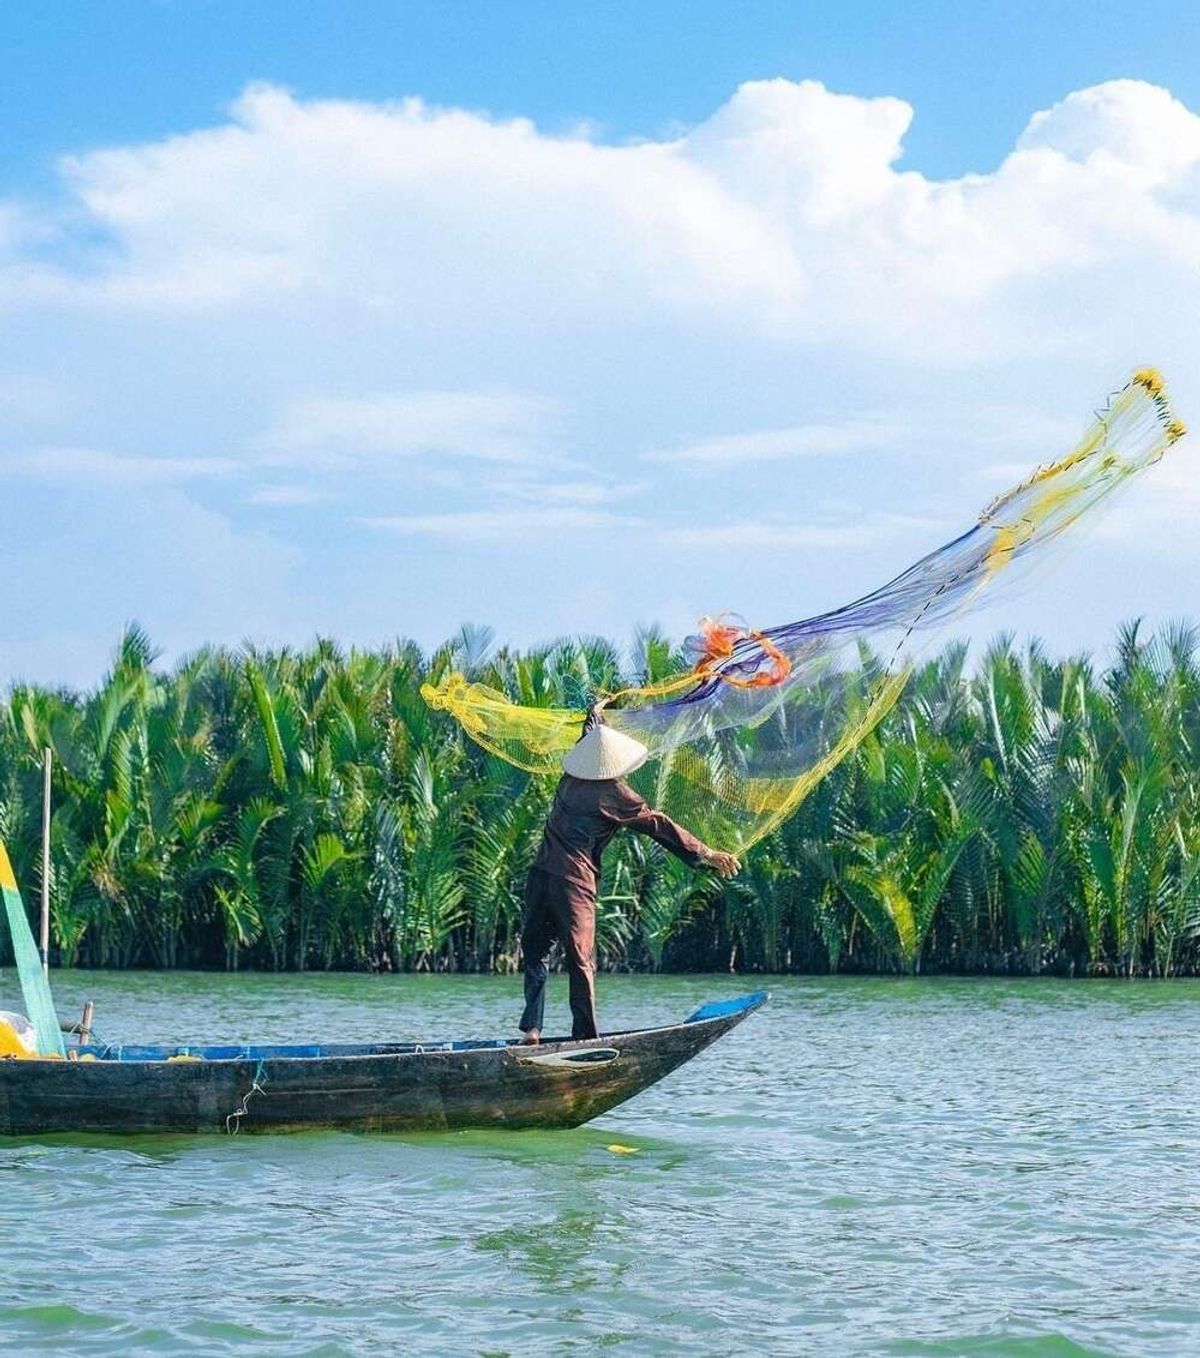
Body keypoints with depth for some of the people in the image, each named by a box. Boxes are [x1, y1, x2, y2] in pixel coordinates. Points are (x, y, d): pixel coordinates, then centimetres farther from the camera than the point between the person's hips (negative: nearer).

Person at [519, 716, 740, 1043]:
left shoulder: (569, 780, 13)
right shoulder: (615, 795, -3)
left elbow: (584, 753, 36)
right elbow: (659, 825, 1)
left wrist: (593, 720, 56)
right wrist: (706, 854, 7)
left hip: (540, 873, 5)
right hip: (574, 882, -5)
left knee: (535, 950, 14)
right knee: (580, 961, 0)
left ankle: (531, 1028, 5)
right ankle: (585, 1036, -2)